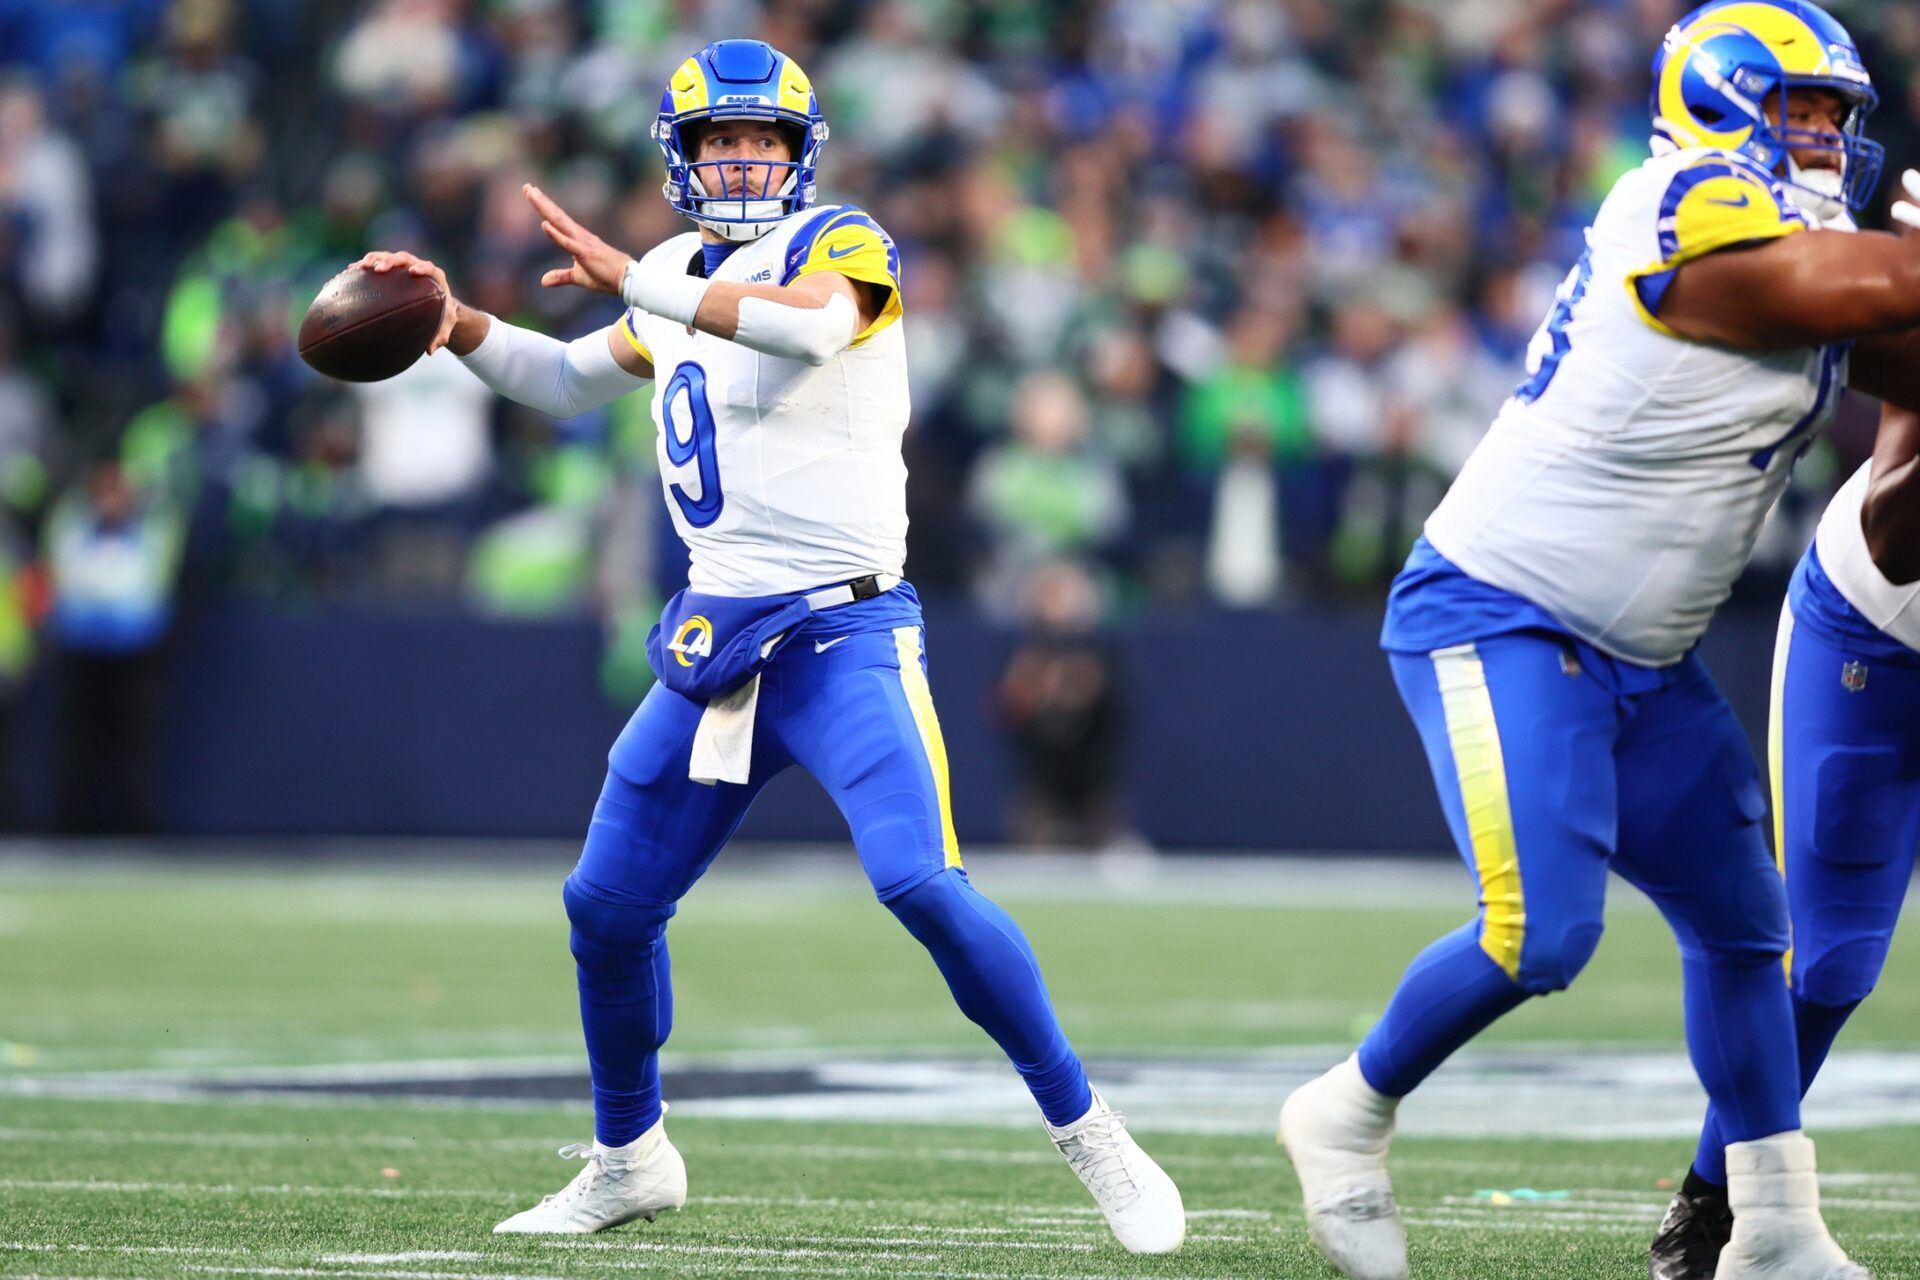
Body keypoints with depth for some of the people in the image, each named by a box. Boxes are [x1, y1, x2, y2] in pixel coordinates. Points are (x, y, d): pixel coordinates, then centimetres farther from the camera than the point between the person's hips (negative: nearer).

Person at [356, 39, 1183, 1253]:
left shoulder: (841, 243, -7)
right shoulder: (686, 277, 15)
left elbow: (812, 327, -31)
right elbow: (573, 381, 31)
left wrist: (636, 280, -31)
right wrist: (458, 325, 15)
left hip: (844, 630, -7)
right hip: (716, 638, 7)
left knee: (923, 884, -23)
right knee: (607, 907, 8)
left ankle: (1090, 1134, -11)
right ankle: (629, 1160, 29)